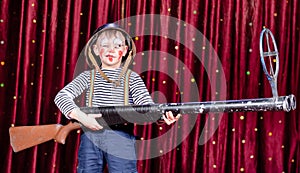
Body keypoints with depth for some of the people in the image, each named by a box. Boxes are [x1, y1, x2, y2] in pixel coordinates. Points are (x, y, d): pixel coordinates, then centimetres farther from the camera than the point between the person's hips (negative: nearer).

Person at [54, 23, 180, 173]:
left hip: (121, 137, -2)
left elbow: (146, 104, -4)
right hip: (90, 136, 2)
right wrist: (81, 117, -17)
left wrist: (163, 115, -27)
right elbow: (62, 96, 1)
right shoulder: (89, 76, 12)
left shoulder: (131, 78, 9)